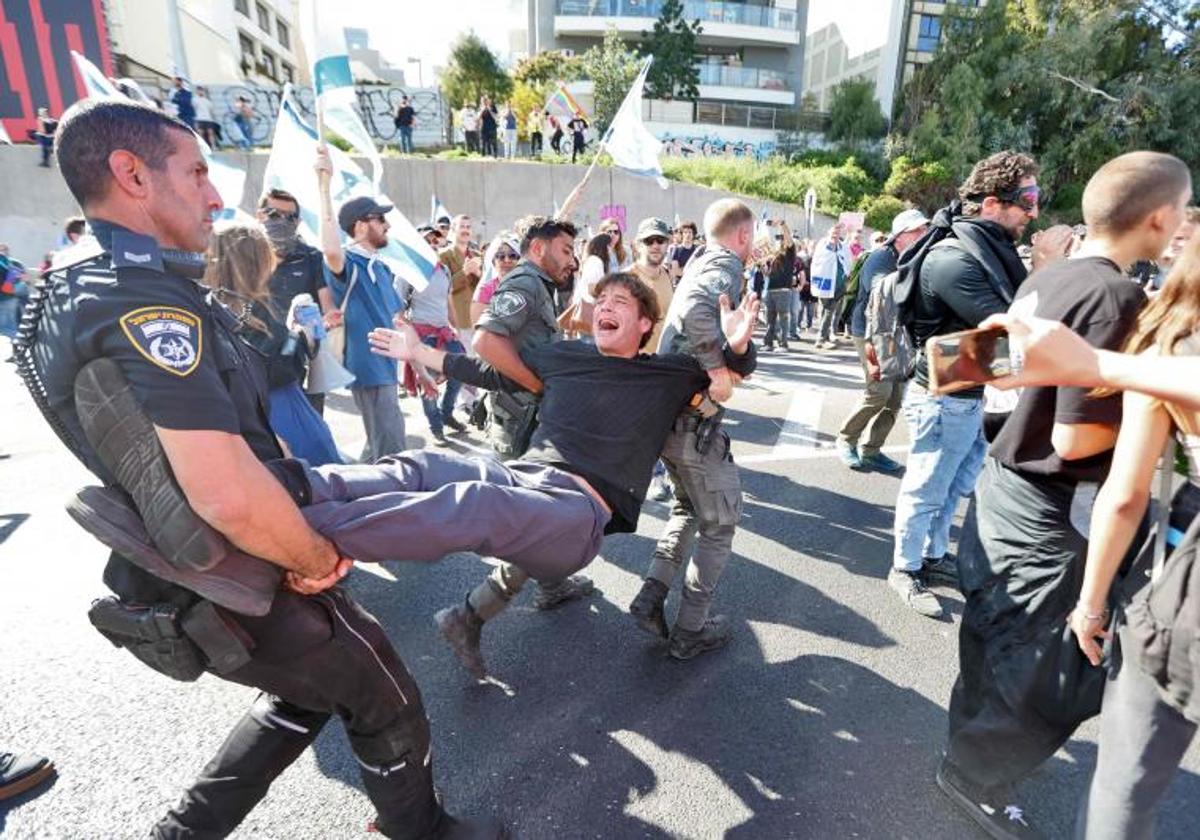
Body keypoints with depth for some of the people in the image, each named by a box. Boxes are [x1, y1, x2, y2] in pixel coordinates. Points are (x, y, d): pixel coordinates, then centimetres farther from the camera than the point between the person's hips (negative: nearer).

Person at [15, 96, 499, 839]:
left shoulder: (84, 291, 8)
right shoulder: (150, 303, -25)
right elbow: (231, 494, -35)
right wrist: (319, 559, -15)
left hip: (192, 586, 9)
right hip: (246, 599, -9)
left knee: (311, 691, 31)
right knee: (388, 705, 14)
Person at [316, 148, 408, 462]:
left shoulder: (381, 268, 14)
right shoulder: (348, 265, -12)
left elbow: (397, 319, 19)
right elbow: (330, 250, -37)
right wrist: (324, 185, -35)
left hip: (386, 367, 9)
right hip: (368, 369, -9)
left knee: (380, 446, 20)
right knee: (391, 452, -7)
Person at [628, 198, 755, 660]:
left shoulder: (701, 263, 17)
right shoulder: (726, 265, -11)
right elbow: (696, 310, -33)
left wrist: (731, 364, 5)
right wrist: (718, 367, -26)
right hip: (694, 416, -9)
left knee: (687, 508, 26)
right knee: (719, 521, 8)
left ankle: (651, 597, 18)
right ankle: (690, 630, 17)